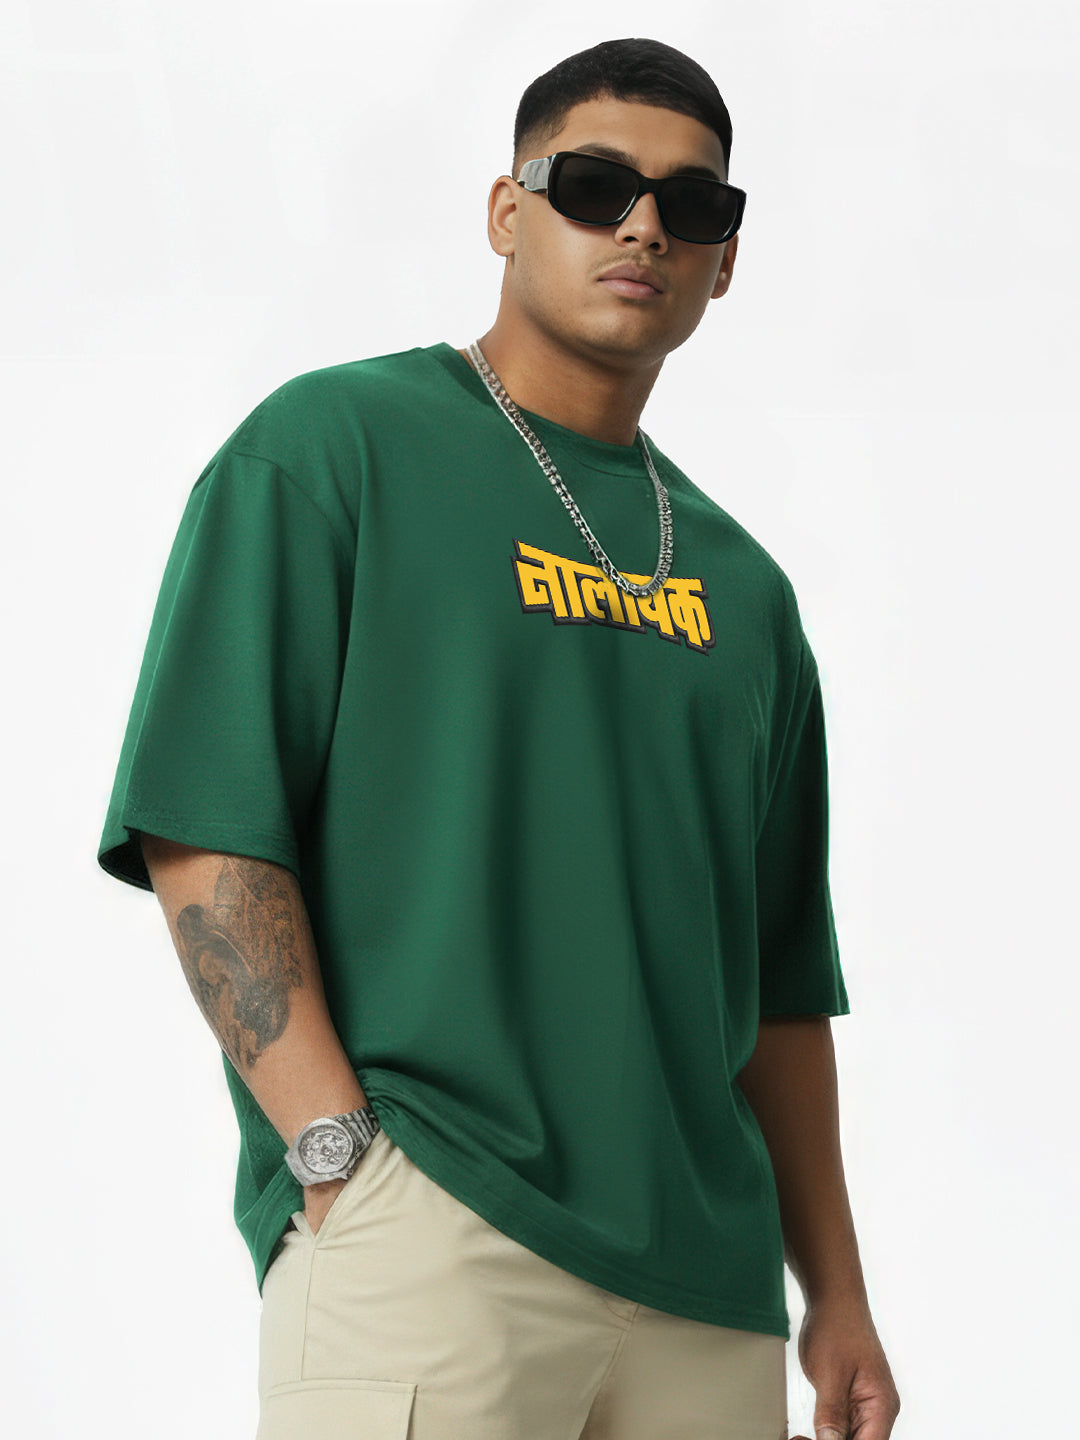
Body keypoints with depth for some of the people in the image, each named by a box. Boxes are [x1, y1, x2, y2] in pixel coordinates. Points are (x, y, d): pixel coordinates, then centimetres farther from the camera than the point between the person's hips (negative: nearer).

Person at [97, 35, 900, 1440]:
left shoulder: (741, 584, 19)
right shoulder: (335, 445, 2)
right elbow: (202, 831, -7)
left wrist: (836, 1290, 14)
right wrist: (341, 1154, -16)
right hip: (421, 1238, -5)